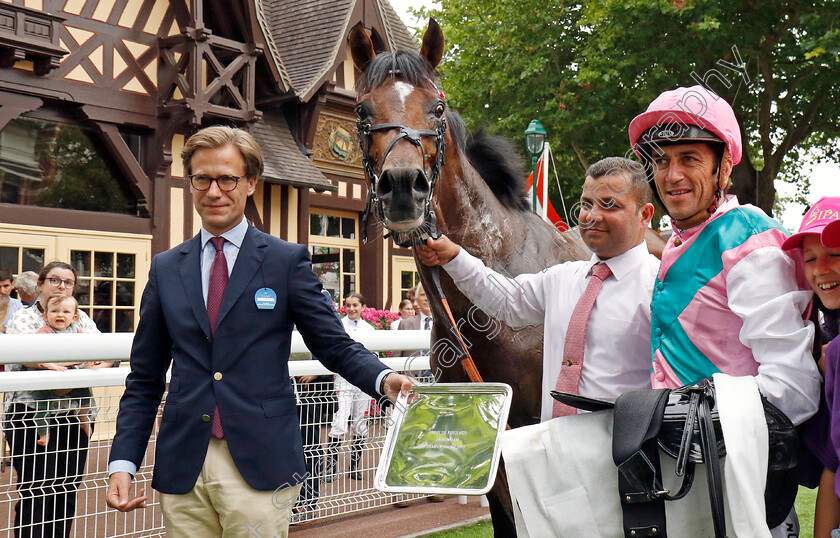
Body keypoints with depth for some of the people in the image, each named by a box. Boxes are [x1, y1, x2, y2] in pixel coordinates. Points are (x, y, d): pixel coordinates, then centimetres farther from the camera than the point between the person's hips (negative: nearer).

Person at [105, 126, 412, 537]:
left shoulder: (288, 260, 2)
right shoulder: (165, 268, 10)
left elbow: (334, 344, 0)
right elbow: (145, 380, 11)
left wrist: (383, 378, -20)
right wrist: (122, 463, 2)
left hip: (258, 468, -3)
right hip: (181, 468, 3)